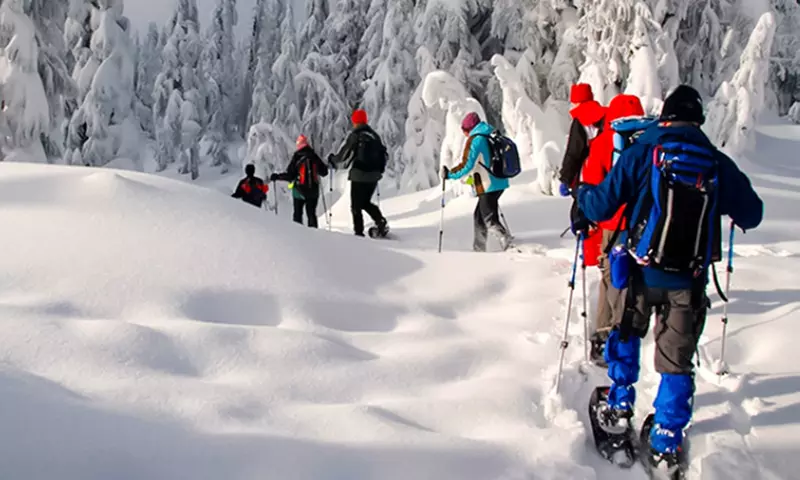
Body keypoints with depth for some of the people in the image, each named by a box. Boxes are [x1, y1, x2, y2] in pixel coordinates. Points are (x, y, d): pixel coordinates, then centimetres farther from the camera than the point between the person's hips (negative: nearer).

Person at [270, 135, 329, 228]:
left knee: (298, 214, 9)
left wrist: (276, 177, -1)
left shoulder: (297, 157, -10)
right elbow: (324, 172, 9)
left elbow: (290, 176, -12)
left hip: (299, 191, -2)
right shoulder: (315, 157, -1)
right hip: (313, 191, 2)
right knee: (311, 214, 11)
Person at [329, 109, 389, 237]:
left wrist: (332, 160, 12)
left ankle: (359, 232, 2)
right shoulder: (374, 136, 9)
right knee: (366, 203, 20)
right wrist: (378, 170, 28)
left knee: (356, 206, 5)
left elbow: (344, 156, -8)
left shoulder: (355, 136, -9)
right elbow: (384, 154, 13)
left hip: (359, 176, -6)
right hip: (374, 177, 6)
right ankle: (381, 222, 0)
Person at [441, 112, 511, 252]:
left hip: (487, 186, -8)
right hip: (500, 183, 8)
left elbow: (467, 165, -18)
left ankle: (507, 242, -20)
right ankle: (478, 249, 23)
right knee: (480, 215, 18)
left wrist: (450, 174, -8)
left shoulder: (475, 140, -12)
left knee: (490, 220, -4)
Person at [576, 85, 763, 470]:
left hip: (642, 270, 0)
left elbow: (601, 207, -8)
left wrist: (583, 194, 14)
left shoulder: (643, 151, -5)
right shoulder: (717, 163, 1)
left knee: (626, 334, 25)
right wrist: (723, 205, 31)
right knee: (677, 361, 8)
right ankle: (666, 445, 11)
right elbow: (751, 215, 10)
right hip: (689, 278, 1)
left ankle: (619, 408, 32)